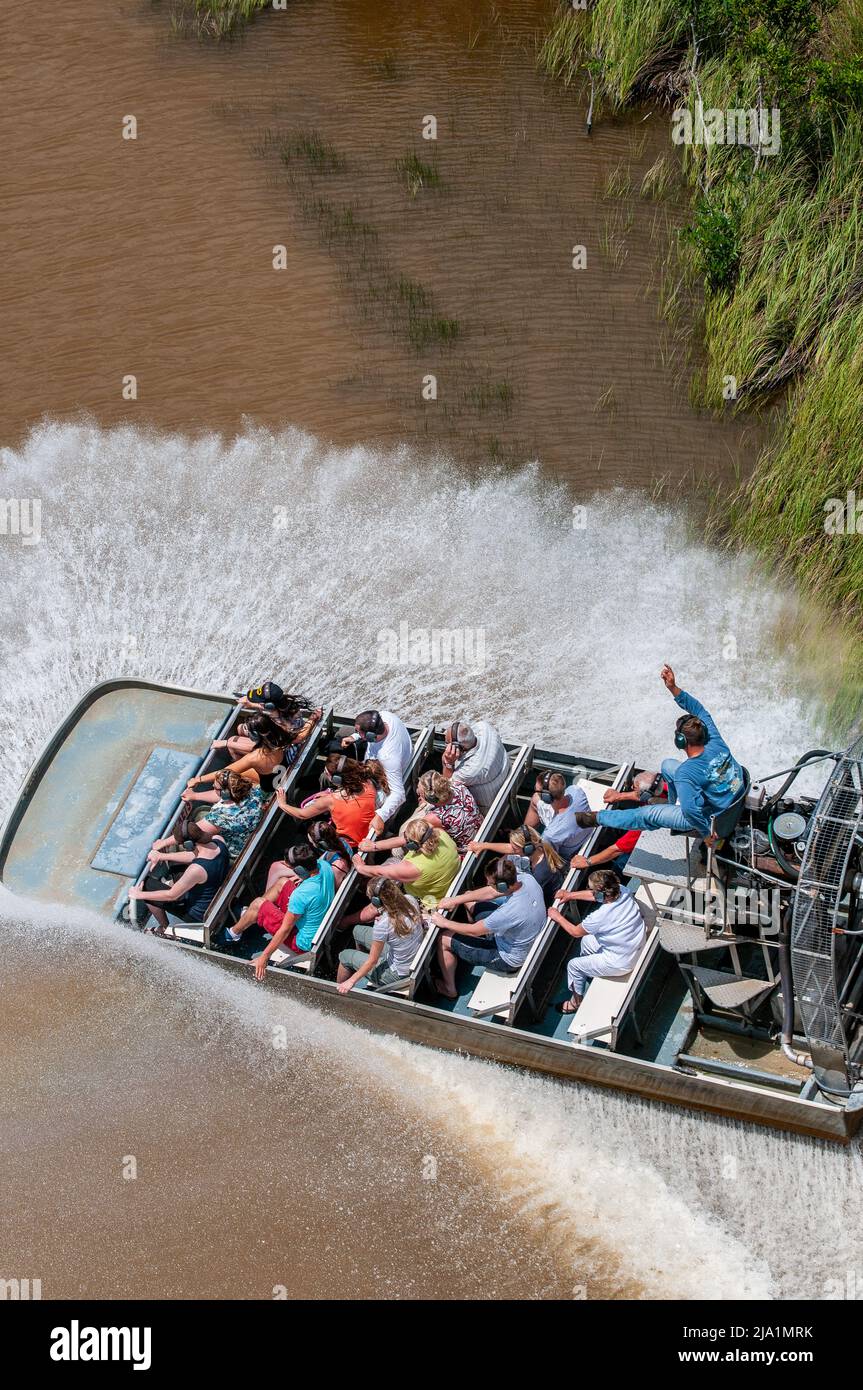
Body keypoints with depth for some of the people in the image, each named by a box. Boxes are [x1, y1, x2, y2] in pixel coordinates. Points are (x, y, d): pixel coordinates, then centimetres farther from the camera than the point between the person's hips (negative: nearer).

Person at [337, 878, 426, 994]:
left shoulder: (382, 925, -34)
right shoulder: (410, 900, -17)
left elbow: (372, 960, -22)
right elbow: (421, 923, 5)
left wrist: (351, 981, -9)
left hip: (397, 974, -7)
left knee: (345, 956, 14)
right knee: (358, 931, 20)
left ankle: (340, 991, 41)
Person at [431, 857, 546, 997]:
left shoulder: (509, 912, -42)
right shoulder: (527, 879, -22)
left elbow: (473, 930, -24)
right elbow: (490, 893, -5)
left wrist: (444, 923, -9)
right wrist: (455, 900, -5)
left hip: (509, 959, -7)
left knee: (444, 940, 3)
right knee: (469, 900, 18)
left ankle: (449, 989, 24)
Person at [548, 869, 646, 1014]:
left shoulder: (600, 917, -34)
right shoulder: (623, 892, -16)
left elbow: (575, 931, -13)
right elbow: (594, 895, 7)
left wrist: (558, 917, 2)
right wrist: (571, 895, 11)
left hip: (620, 963, -7)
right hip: (635, 948, 7)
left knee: (573, 965, 14)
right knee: (586, 941, 26)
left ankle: (577, 1001, 37)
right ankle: (589, 972, 49)